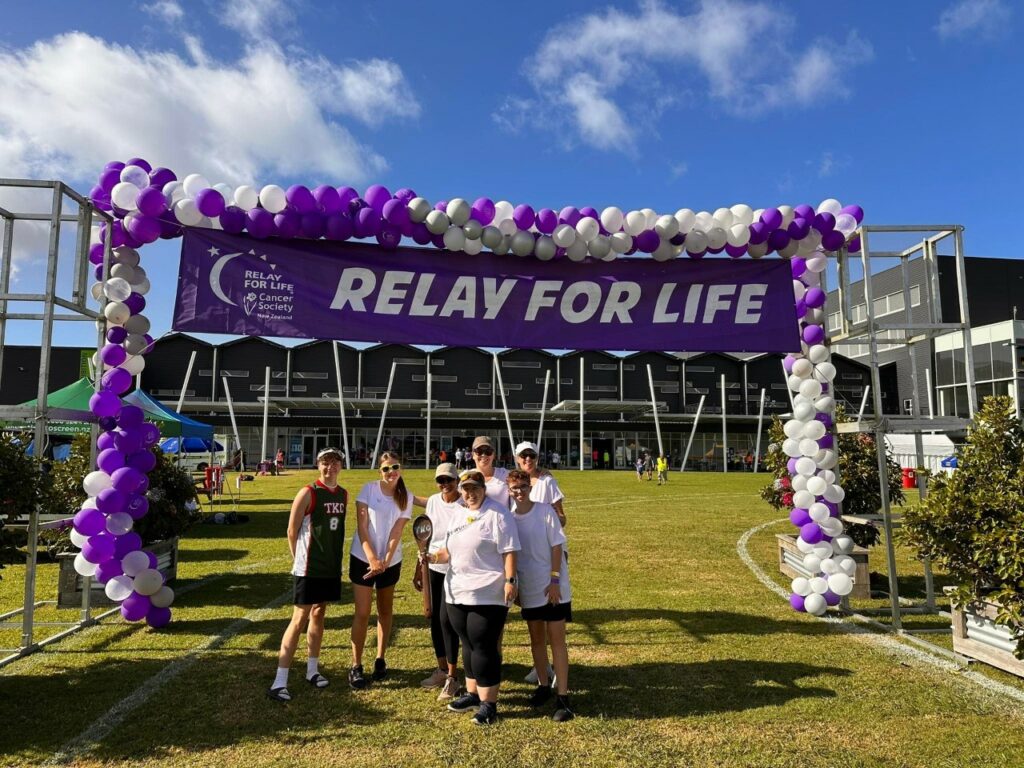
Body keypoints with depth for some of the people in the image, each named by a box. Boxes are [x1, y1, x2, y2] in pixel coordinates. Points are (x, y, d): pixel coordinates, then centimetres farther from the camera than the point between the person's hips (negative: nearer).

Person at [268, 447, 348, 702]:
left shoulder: (343, 494, 6)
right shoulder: (308, 493, -13)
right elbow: (292, 531, -9)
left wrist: (336, 556, 10)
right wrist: (299, 560, -3)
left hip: (332, 567, 6)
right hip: (308, 569, -6)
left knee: (318, 615, 15)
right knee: (299, 619, -5)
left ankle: (312, 670, 28)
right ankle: (279, 682, 1)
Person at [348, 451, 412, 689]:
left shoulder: (406, 497, -2)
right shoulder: (369, 489, -8)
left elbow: (396, 532, -7)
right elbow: (361, 526, -11)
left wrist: (385, 561, -19)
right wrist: (372, 558, -19)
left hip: (390, 561, 2)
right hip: (363, 558, -2)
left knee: (385, 611, 14)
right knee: (362, 613, -3)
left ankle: (380, 659, 28)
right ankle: (356, 666, 8)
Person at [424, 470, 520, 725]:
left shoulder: (497, 514, -9)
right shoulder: (458, 517, 15)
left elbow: (509, 551, -14)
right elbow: (450, 551, 20)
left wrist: (510, 581, -20)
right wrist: (434, 556, 1)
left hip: (488, 596, -7)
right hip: (458, 593, 8)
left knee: (484, 647, -4)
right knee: (469, 645, 17)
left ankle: (488, 704, 6)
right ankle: (472, 694, 31)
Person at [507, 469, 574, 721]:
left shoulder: (546, 511, -11)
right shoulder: (508, 517, -3)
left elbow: (557, 546, -10)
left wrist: (555, 580, -14)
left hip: (553, 587, -3)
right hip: (528, 588, 3)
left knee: (556, 639, -2)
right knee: (536, 638, 15)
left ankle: (562, 697, 3)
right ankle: (543, 686, 32)